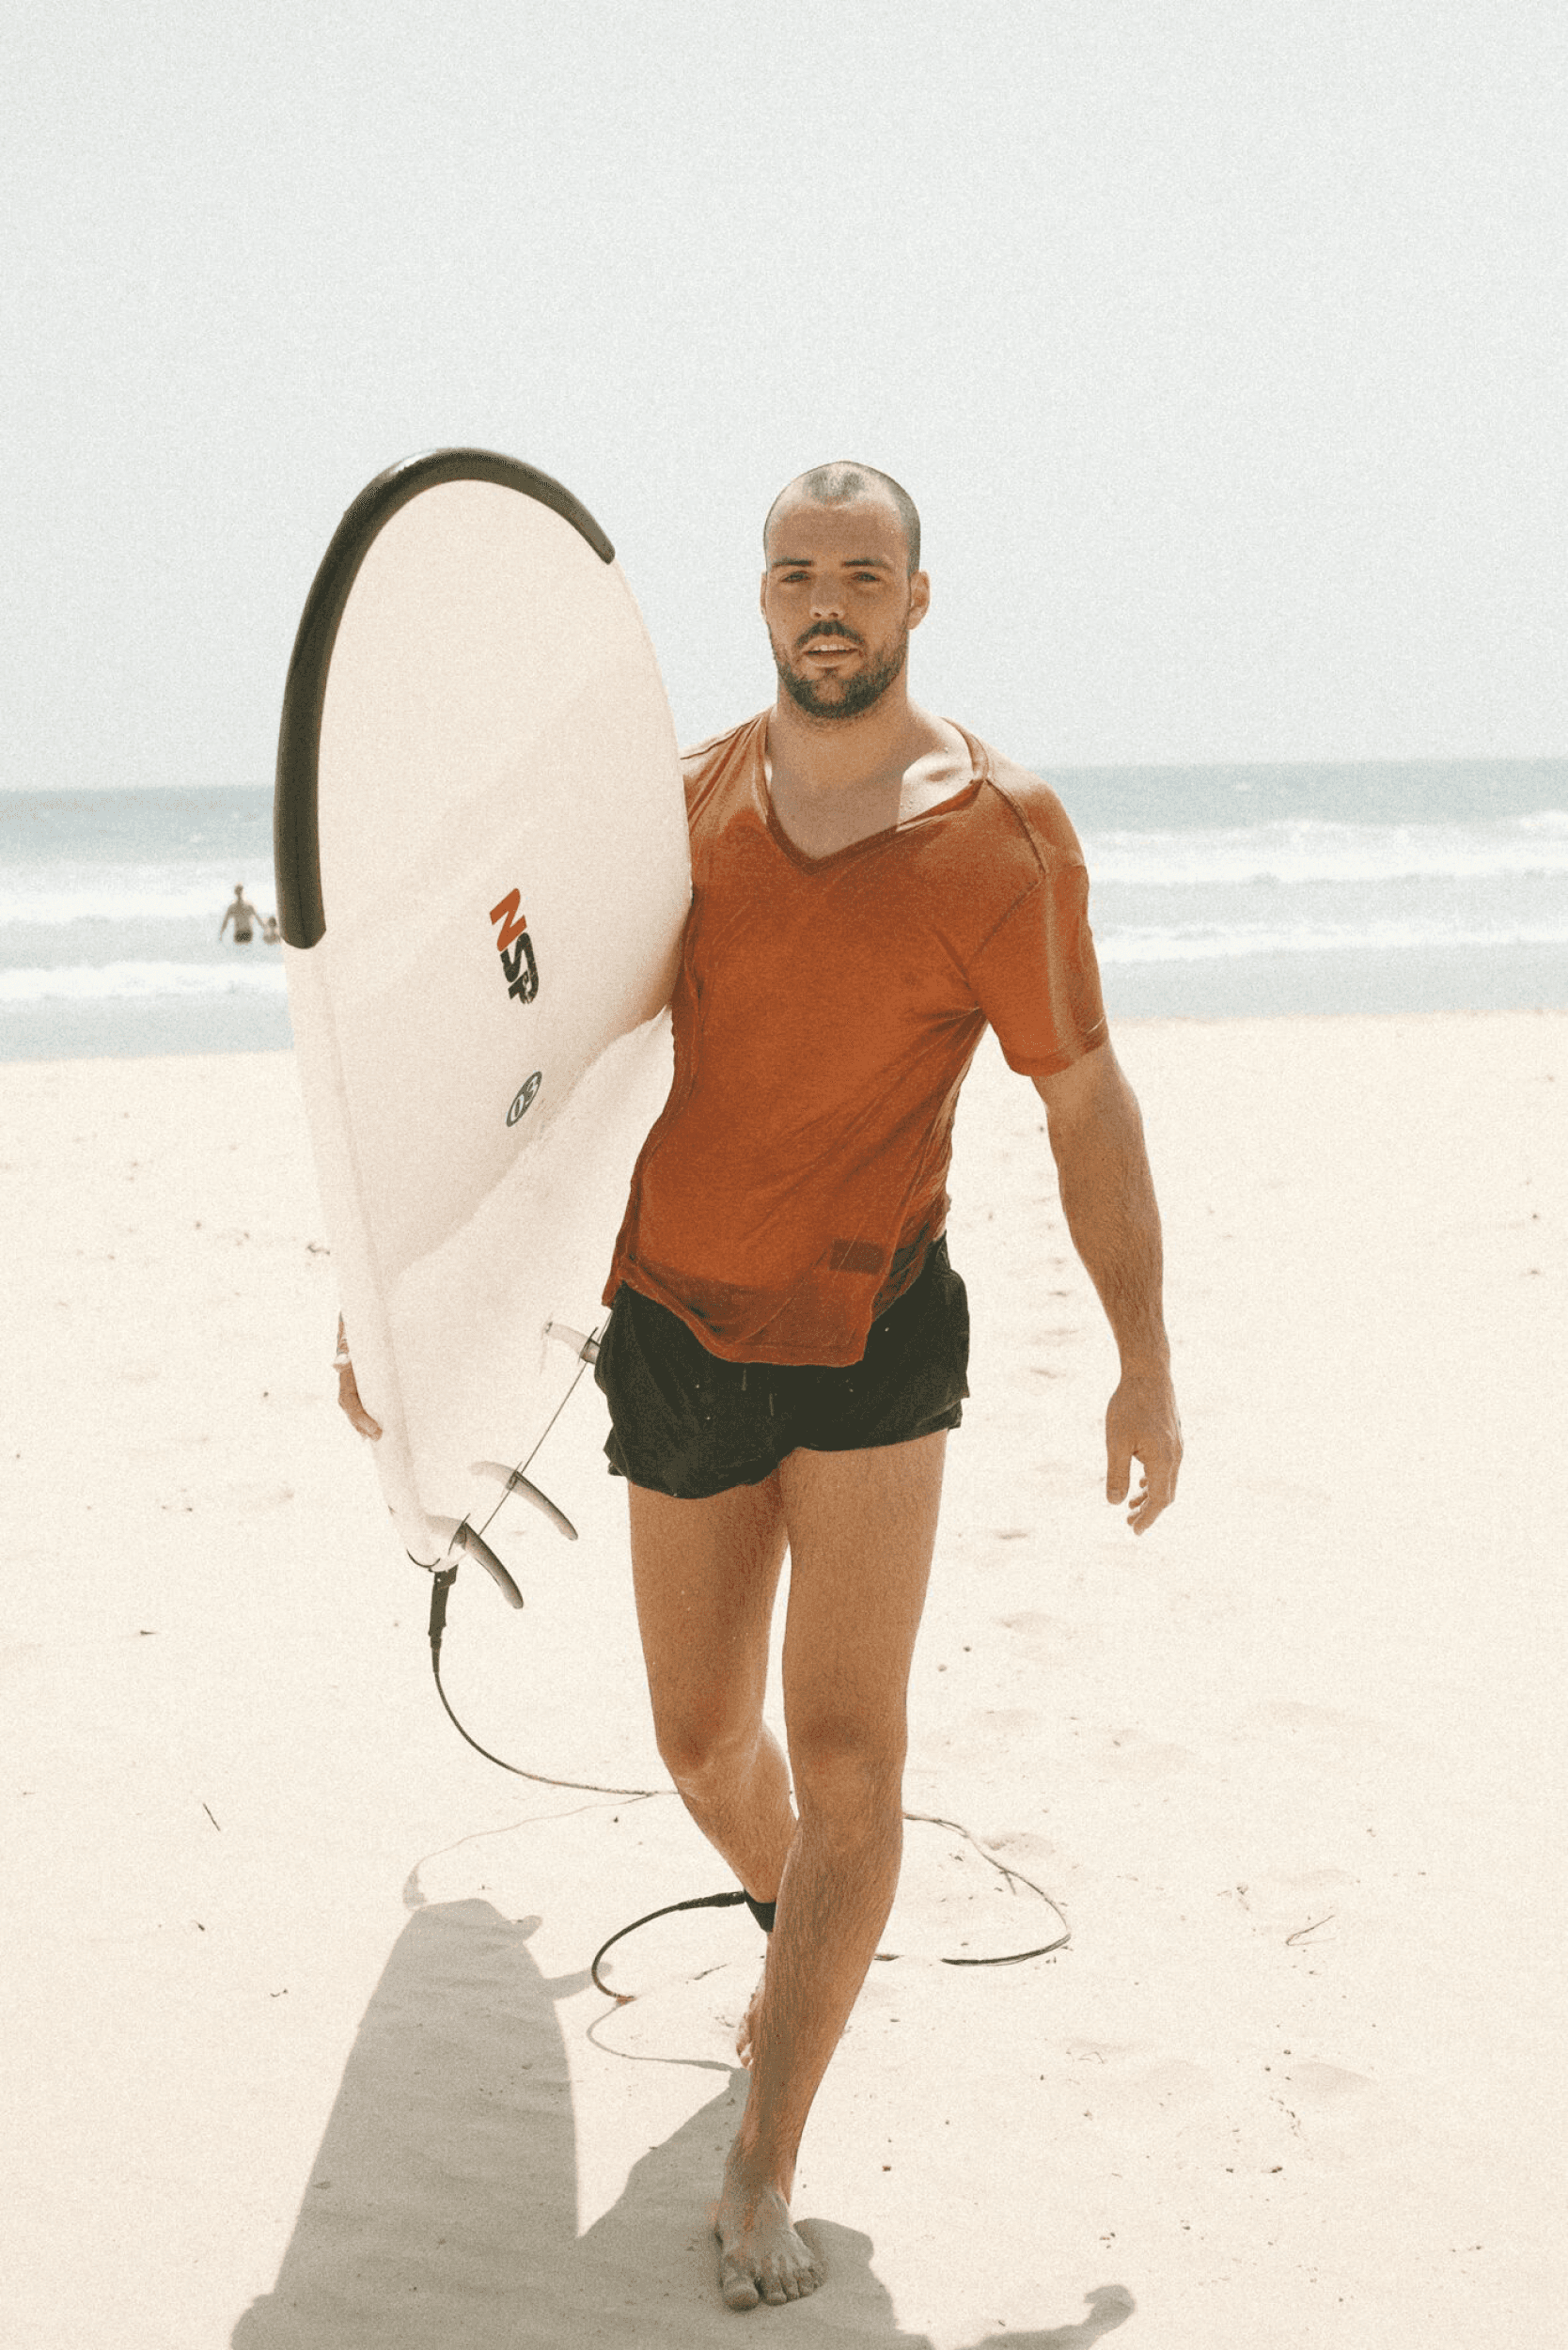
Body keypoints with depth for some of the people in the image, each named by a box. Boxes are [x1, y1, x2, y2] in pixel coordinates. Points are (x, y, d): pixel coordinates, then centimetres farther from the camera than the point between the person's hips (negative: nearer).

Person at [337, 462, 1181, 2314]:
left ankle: (762, 2172, 4)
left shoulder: (1002, 836, -9)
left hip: (875, 1344, -3)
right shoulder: (681, 808, 0)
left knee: (846, 1757, -10)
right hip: (679, 1334, 3)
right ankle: (800, 1933, 48)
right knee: (706, 1747, 13)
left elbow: (1088, 1109, -2)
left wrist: (1145, 1367, 1)